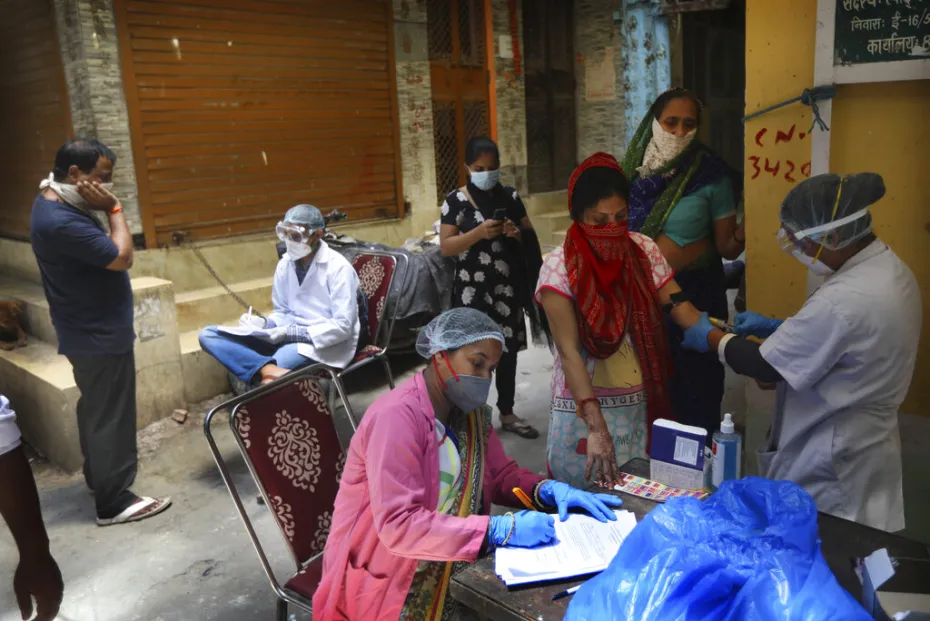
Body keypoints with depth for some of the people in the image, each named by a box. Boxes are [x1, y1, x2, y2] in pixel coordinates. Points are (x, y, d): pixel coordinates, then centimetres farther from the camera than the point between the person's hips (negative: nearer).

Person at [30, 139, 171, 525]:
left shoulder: (54, 203, 6)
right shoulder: (61, 222, -27)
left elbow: (102, 253, 11)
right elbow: (122, 257, -24)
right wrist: (113, 209, -18)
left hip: (89, 332, 11)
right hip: (100, 336, -11)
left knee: (95, 411, 22)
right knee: (111, 417, -1)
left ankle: (98, 478, 39)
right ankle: (114, 502, 10)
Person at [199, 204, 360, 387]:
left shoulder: (338, 267, -12)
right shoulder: (285, 264, 7)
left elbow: (342, 326, -16)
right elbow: (282, 312, 17)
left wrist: (290, 333, -22)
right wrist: (264, 323, -7)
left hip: (326, 343, -8)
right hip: (288, 337, 8)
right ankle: (269, 369, -37)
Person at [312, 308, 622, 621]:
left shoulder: (470, 410, 3)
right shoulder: (397, 416, -23)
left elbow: (500, 473, 10)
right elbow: (398, 526, -28)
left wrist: (550, 490, -10)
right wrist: (499, 530, -31)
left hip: (451, 560, 7)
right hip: (391, 578, -7)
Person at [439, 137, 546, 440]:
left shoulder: (510, 196, 6)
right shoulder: (456, 200, -4)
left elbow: (531, 237, 10)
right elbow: (445, 246, -8)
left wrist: (517, 233, -13)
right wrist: (479, 233, -21)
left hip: (507, 287, 4)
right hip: (472, 290, -4)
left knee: (508, 351, 10)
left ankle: (507, 413, 26)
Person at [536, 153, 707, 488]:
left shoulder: (644, 252, -2)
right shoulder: (560, 268, -14)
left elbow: (682, 310, -7)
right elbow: (569, 352, -20)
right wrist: (597, 427, -29)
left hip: (641, 404, 4)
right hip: (585, 405, -3)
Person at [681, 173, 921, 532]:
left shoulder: (845, 300, -31)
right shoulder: (890, 269, 0)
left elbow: (767, 367, -21)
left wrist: (710, 338, -6)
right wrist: (776, 327, 7)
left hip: (828, 470, -9)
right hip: (866, 451, 9)